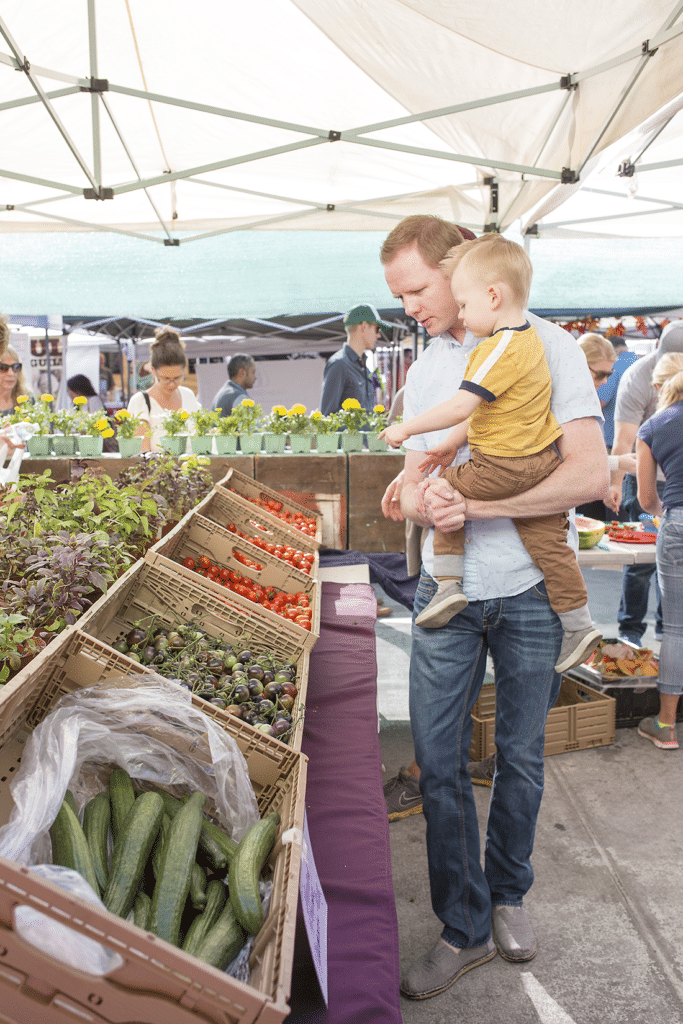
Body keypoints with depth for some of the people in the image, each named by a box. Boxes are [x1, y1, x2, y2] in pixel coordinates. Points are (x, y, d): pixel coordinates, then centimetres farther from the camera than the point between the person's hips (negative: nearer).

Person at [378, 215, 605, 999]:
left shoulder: (546, 347, -6)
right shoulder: (423, 371, 12)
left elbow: (590, 473, -15)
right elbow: (415, 478, 13)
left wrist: (473, 502, -21)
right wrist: (417, 498, -12)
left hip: (530, 590, -4)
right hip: (446, 590, 4)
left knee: (520, 757, 12)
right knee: (437, 761, 4)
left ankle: (508, 895, 36)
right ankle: (466, 928, 22)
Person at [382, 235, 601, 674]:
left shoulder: (501, 348, -18)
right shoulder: (530, 339, 14)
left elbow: (461, 406, -24)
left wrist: (408, 428, -14)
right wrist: (453, 444, 15)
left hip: (504, 467, -9)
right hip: (541, 463, 9)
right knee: (548, 541, 13)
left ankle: (449, 583, 6)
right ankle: (579, 625, 20)